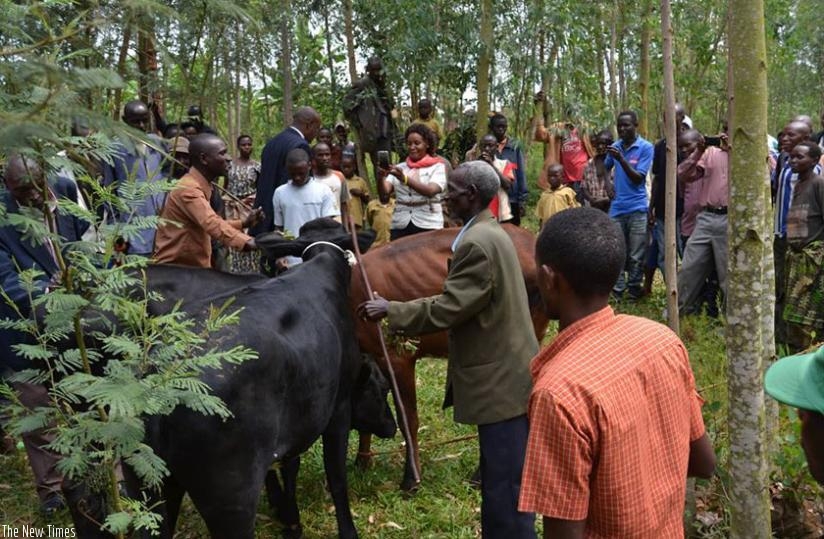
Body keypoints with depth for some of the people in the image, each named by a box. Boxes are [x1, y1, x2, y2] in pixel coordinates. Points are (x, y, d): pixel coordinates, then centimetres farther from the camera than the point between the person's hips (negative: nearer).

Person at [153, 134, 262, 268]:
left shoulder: (201, 186, 12)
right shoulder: (189, 189, -20)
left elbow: (209, 223, 19)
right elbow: (212, 224, -37)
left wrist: (244, 223, 5)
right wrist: (248, 242, -51)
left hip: (193, 266, 10)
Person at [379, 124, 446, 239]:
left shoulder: (437, 167, 3)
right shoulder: (399, 167, 13)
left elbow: (430, 191, -15)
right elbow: (384, 190, 0)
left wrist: (404, 179, -27)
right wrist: (382, 177, -22)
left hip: (427, 225, -3)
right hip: (400, 225, 3)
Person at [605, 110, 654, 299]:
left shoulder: (645, 147, -3)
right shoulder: (615, 146, 10)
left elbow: (638, 178, -9)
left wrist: (621, 159, -20)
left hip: (637, 208, -3)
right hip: (616, 208, 3)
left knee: (636, 255, 1)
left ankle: (634, 289, 12)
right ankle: (618, 289, 8)